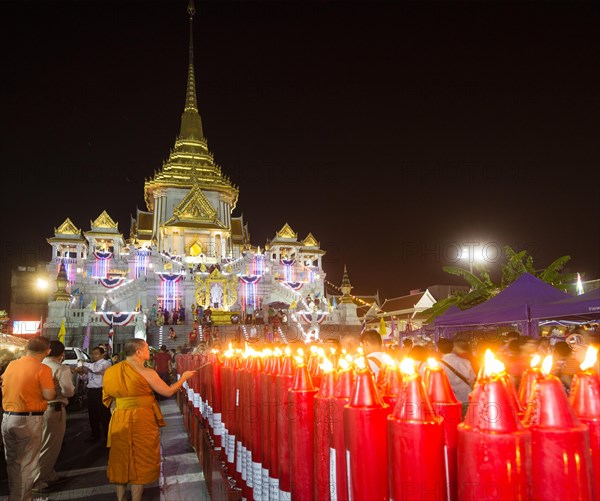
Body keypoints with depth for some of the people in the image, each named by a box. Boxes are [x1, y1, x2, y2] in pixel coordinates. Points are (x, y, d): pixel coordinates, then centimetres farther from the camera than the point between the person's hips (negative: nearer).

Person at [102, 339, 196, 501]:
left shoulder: (113, 371, 4)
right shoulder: (146, 372, -12)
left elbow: (108, 397, 9)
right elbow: (168, 391, -6)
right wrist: (184, 377, 6)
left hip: (119, 421, 6)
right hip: (142, 421, -5)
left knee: (121, 461, 16)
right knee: (140, 463, 8)